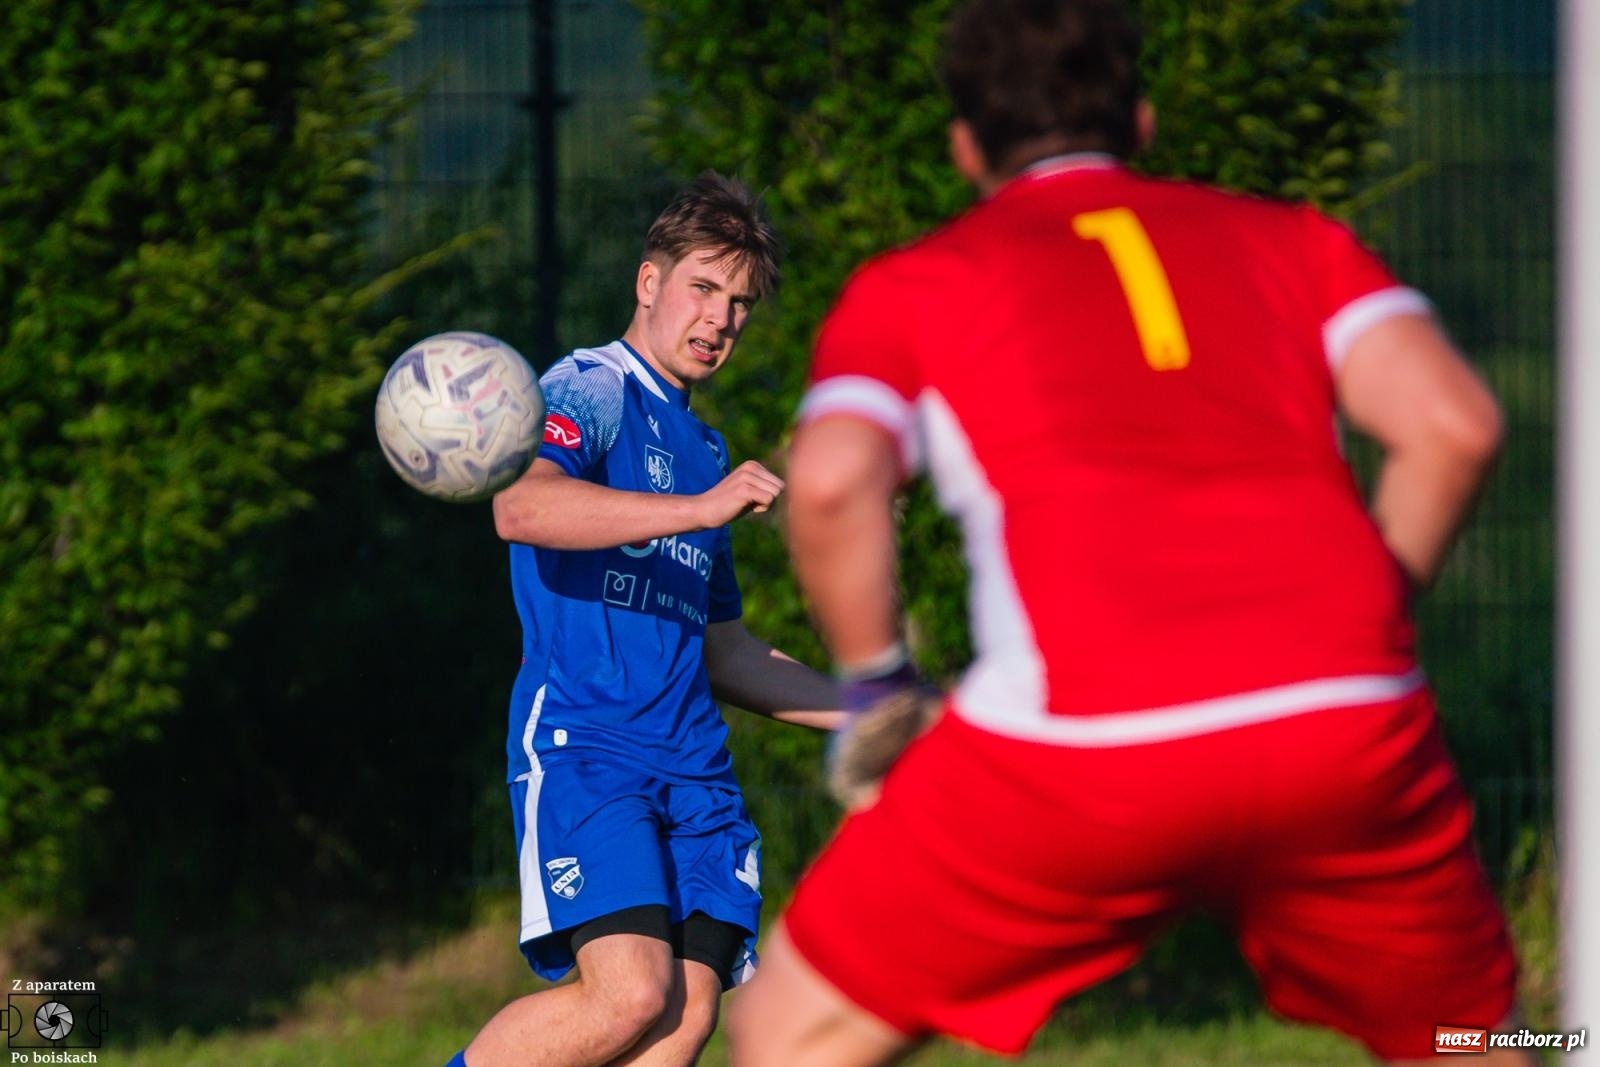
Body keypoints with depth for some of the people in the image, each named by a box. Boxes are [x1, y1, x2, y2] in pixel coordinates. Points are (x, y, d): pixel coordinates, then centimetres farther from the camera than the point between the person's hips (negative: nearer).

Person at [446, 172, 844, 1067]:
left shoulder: (706, 450, 25)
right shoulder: (592, 389, 0)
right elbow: (521, 506, -23)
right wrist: (700, 510, -27)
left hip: (692, 762, 8)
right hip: (581, 740, -8)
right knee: (632, 994, -22)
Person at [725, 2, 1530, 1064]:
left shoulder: (908, 287, 18)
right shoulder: (1293, 240, 23)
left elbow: (831, 479, -3)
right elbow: (1455, 420, 7)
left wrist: (874, 688, 11)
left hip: (1078, 742, -2)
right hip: (1350, 721, 2)